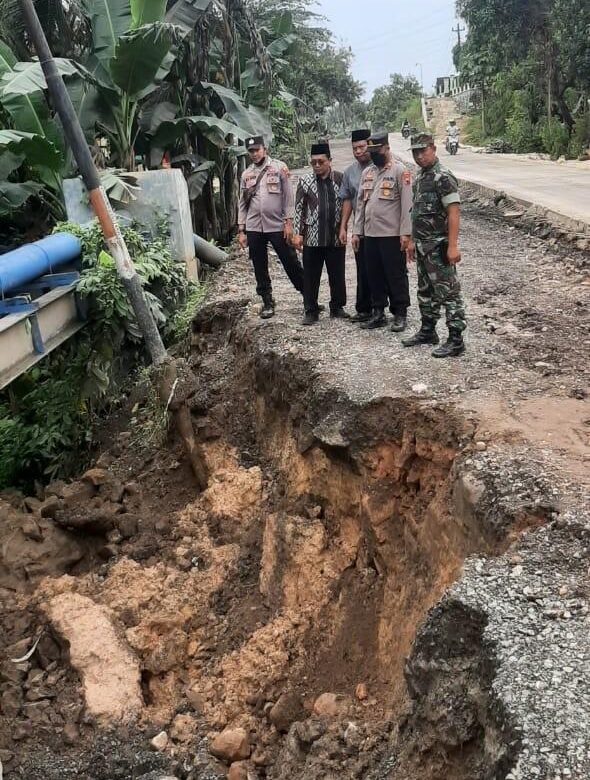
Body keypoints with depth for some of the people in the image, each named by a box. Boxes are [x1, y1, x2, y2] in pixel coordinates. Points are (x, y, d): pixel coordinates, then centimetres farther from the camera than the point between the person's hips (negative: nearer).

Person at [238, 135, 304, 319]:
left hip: (277, 226, -4)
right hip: (253, 228, 4)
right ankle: (267, 303, 20)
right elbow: (242, 204, 12)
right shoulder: (246, 174, 11)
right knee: (260, 269, 8)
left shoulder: (279, 167, 1)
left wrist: (288, 222, -10)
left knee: (291, 264, -1)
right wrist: (241, 230, 8)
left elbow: (288, 196, -2)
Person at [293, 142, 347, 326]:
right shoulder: (305, 181, 2)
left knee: (338, 275, 9)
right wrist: (298, 233, -2)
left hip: (336, 236, 0)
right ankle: (311, 311, 14)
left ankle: (337, 307, 25)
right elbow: (299, 209, 4)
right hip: (312, 237, 0)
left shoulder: (340, 179, 2)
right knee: (311, 276, 5)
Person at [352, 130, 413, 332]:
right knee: (374, 275, 11)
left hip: (392, 235, -6)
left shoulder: (400, 171, -6)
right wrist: (357, 231, 11)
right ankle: (378, 312, 21)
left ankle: (400, 314, 11)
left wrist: (405, 233, -17)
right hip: (370, 234, 6)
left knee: (396, 275, 1)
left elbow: (407, 204, -11)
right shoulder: (367, 172, 13)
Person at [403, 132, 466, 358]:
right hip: (422, 246, 9)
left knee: (448, 292, -5)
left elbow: (454, 213, -20)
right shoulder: (420, 178, 13)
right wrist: (412, 241, 19)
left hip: (439, 247, -9)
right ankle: (427, 331, 31)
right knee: (425, 291, 18)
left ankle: (456, 341, -1)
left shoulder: (443, 177, -14)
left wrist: (452, 246, -25)